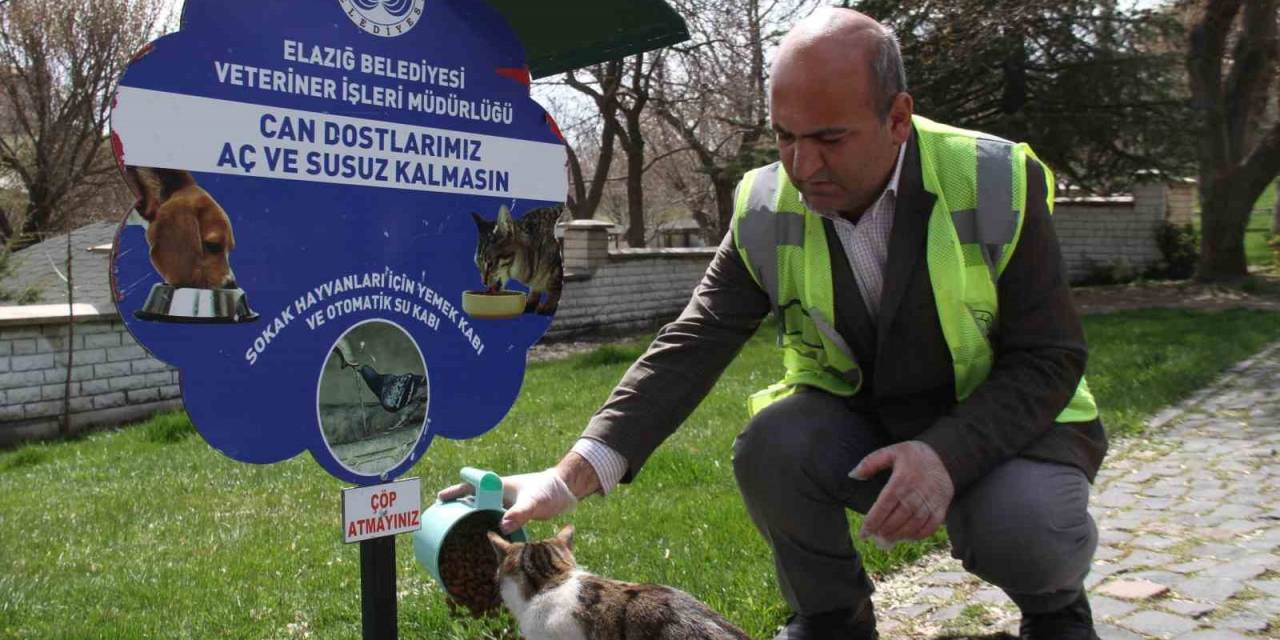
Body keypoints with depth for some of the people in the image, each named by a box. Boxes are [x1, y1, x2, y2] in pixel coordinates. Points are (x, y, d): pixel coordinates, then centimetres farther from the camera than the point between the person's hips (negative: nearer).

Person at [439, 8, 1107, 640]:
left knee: (1021, 529, -33)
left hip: (1006, 421, -2)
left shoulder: (998, 183, -19)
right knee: (771, 445, -28)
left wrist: (947, 453, -36)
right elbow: (688, 348, -17)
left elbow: (1050, 358, -17)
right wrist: (572, 475, -28)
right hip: (861, 424, 2)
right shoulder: (768, 210, -12)